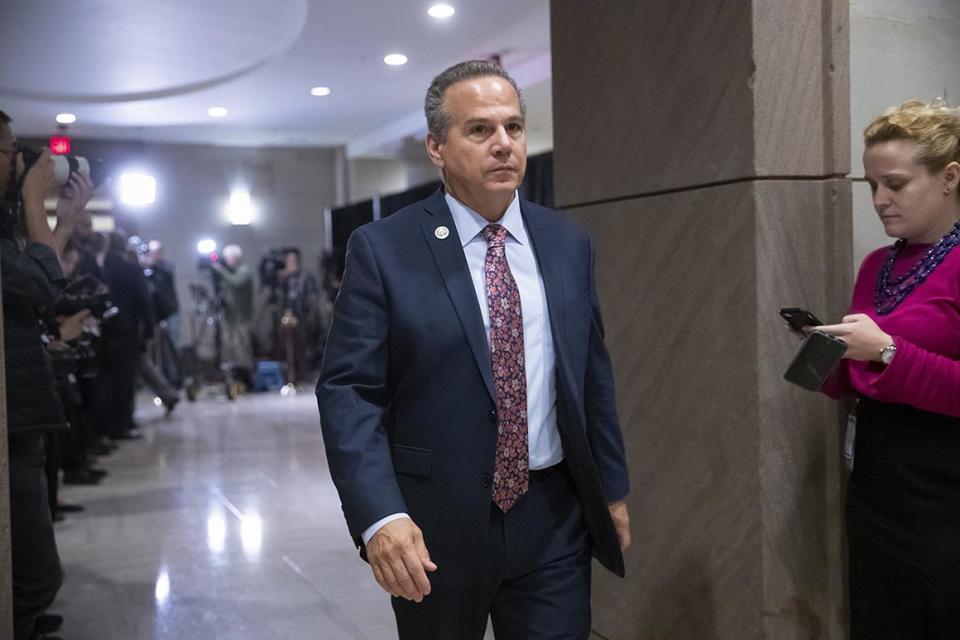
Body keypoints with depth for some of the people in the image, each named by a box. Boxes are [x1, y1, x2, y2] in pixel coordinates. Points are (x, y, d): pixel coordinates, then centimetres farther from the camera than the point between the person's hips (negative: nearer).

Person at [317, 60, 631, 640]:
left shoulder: (569, 245, 5)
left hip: (552, 522, 3)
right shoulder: (382, 250, -8)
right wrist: (379, 516, -24)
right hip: (435, 527, -2)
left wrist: (612, 488, 13)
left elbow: (594, 376, 11)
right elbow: (349, 390, -12)